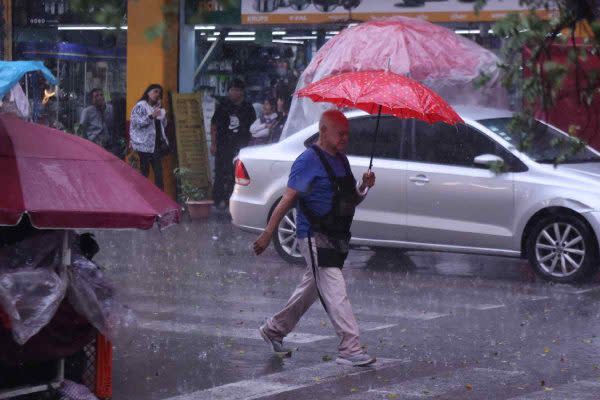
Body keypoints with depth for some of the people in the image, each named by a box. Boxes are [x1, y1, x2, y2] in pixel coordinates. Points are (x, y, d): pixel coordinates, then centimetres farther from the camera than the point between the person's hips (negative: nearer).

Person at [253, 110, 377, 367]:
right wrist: (268, 235, -15)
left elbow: (351, 200, 20)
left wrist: (364, 187, -2)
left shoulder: (341, 160, 14)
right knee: (335, 292, -13)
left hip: (336, 237, 9)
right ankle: (350, 349, -14)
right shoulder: (309, 161, -12)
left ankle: (274, 329, 34)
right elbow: (288, 200, -14)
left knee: (311, 288, 18)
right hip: (314, 237, -9)